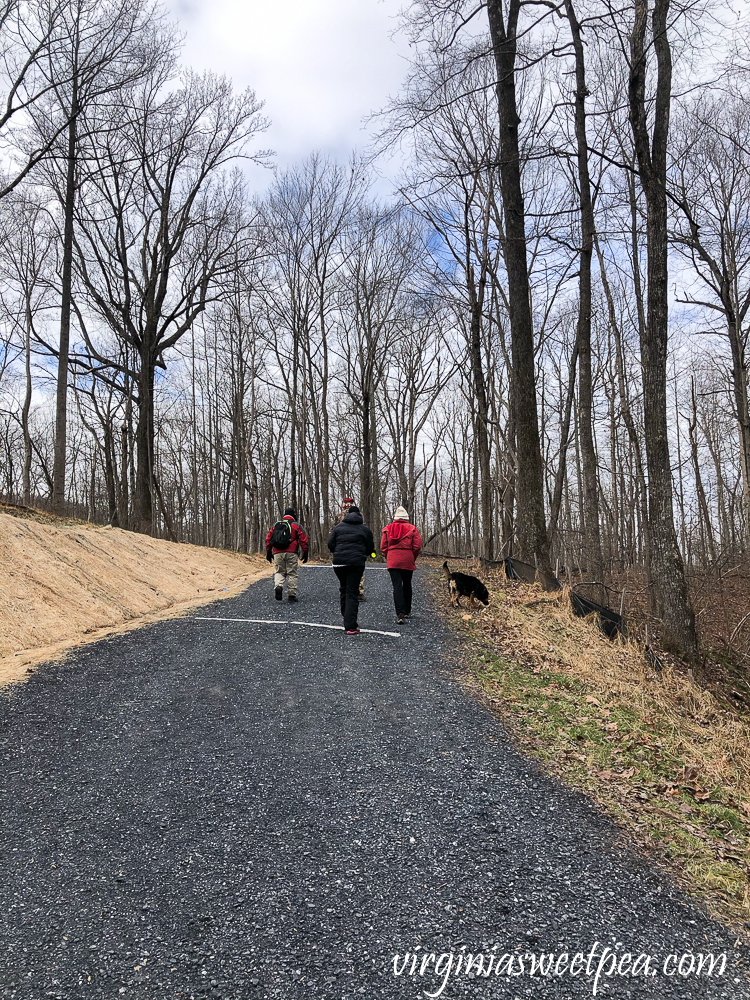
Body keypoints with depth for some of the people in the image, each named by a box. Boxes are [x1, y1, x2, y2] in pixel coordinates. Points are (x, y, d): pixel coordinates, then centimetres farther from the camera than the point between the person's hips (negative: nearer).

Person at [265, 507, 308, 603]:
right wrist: (305, 553, 8)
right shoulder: (297, 526, 6)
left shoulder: (275, 525, 15)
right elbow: (303, 540, 1)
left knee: (279, 572, 12)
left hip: (277, 553, 2)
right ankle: (292, 596, 3)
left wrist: (268, 552, 20)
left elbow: (268, 539, 13)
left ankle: (278, 586, -17)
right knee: (292, 574, 3)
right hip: (291, 553, -2)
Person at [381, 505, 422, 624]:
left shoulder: (388, 529, 4)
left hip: (392, 561, 0)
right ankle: (407, 611, 27)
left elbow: (383, 547, 2)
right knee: (407, 585, 16)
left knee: (397, 586, -6)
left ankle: (400, 613, -21)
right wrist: (413, 559, 10)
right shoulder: (412, 529, 1)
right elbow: (417, 546, -4)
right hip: (408, 561, 0)